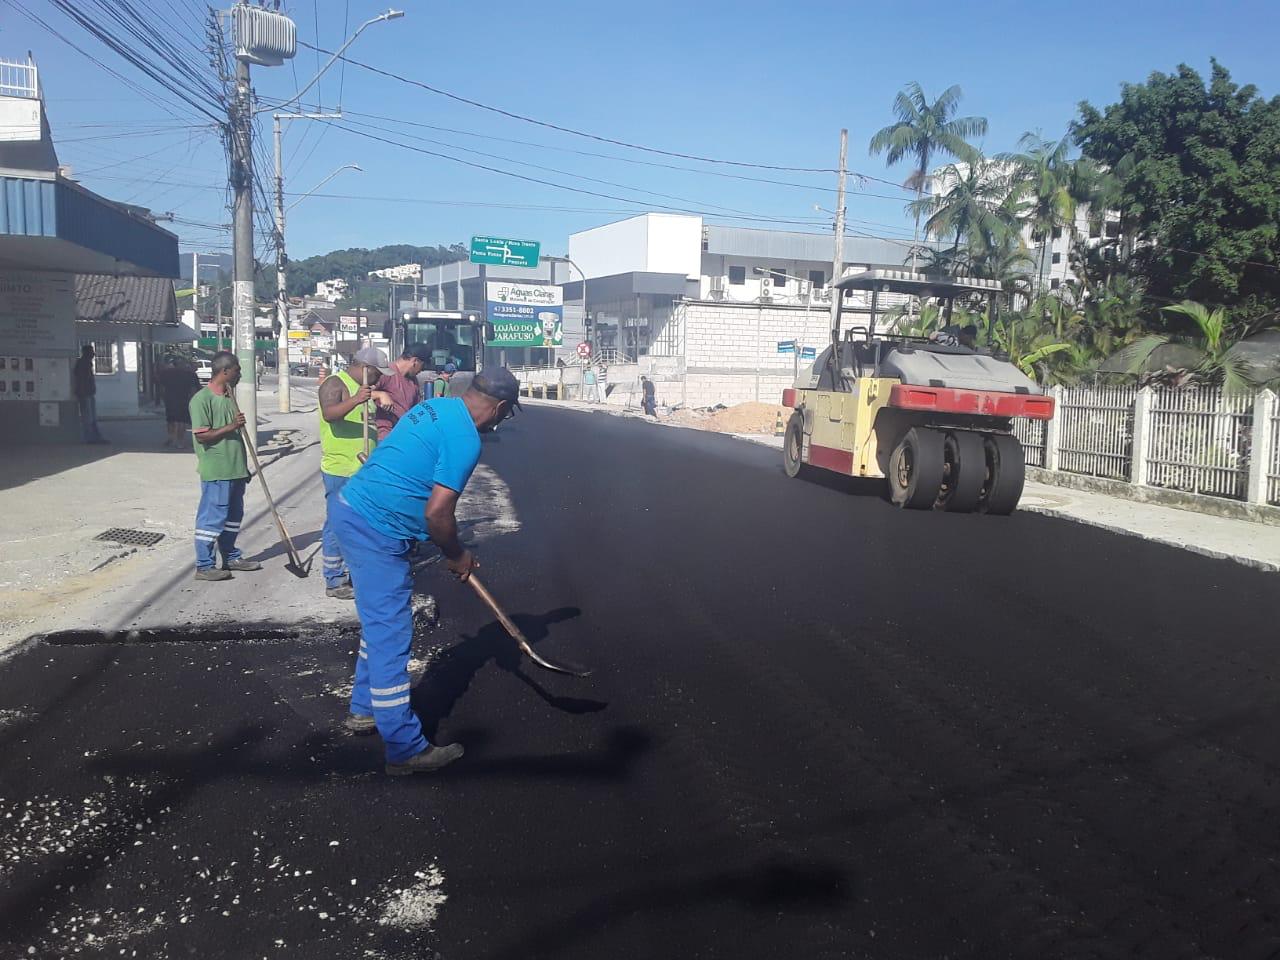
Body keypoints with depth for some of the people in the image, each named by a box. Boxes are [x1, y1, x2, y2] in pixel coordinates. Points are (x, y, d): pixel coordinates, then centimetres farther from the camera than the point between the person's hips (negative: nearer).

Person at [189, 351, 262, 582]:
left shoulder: (229, 396, 13)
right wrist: (231, 427, -20)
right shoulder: (202, 399, -13)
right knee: (212, 517, -2)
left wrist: (244, 467, 22)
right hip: (216, 471, -9)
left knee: (233, 515, 16)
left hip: (235, 469, 9)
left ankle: (231, 558, 28)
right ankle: (204, 566, 6)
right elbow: (201, 435, -18)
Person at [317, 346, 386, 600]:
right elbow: (329, 414, -31)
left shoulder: (367, 387, 17)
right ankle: (333, 582, 4)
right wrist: (355, 400, -44)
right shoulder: (335, 384, -11)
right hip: (340, 470, -9)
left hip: (364, 470, 9)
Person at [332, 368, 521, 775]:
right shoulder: (466, 439, -18)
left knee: (380, 624, 23)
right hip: (376, 530, -10)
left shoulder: (436, 406, 10)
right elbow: (436, 513, -22)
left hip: (350, 508, 10)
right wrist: (456, 555, -2)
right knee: (390, 637, -3)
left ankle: (364, 710, 38)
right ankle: (406, 749, 6)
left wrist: (451, 548, 20)